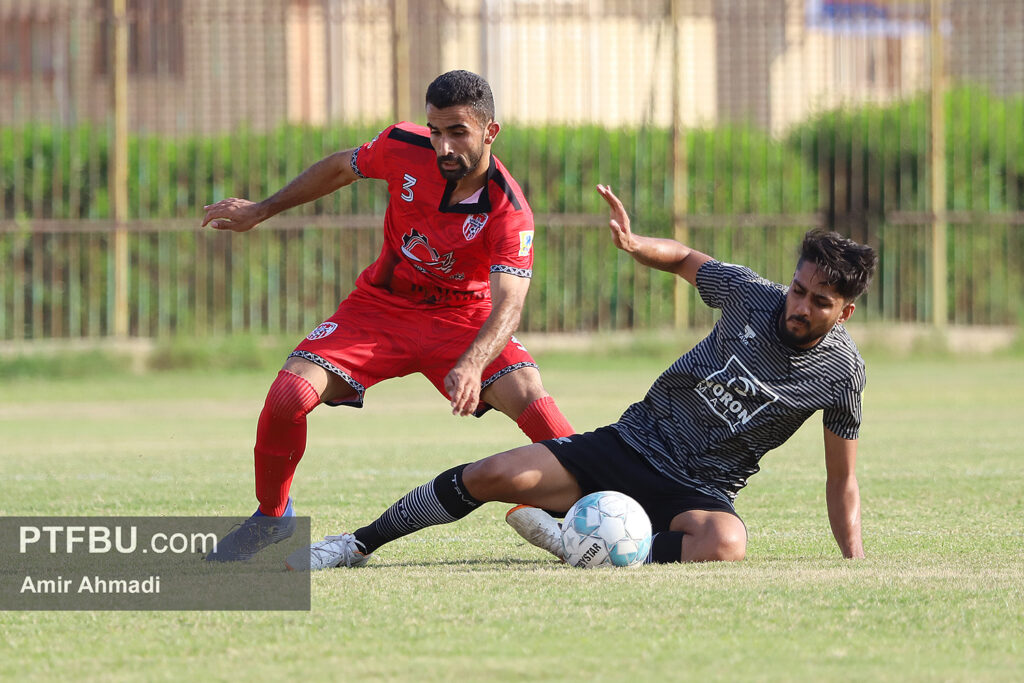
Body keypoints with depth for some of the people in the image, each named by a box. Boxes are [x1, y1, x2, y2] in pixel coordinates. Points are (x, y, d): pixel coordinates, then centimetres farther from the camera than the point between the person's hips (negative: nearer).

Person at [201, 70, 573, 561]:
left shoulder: (509, 212, -27)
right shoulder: (403, 148, -16)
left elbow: (508, 305, -37)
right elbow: (340, 169, 5)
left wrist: (471, 366, -56)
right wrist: (261, 211, 13)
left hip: (462, 316, -2)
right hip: (381, 306, 2)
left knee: (529, 396, -29)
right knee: (289, 396, -17)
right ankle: (271, 516, 9)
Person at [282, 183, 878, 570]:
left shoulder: (841, 371, -7)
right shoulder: (754, 296, -4)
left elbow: (842, 480, 4)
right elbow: (687, 261, 17)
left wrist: (856, 559, -8)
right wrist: (636, 245, -3)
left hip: (699, 491, -2)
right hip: (632, 443, 2)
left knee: (726, 546, -40)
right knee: (493, 476, -14)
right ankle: (358, 546, 4)